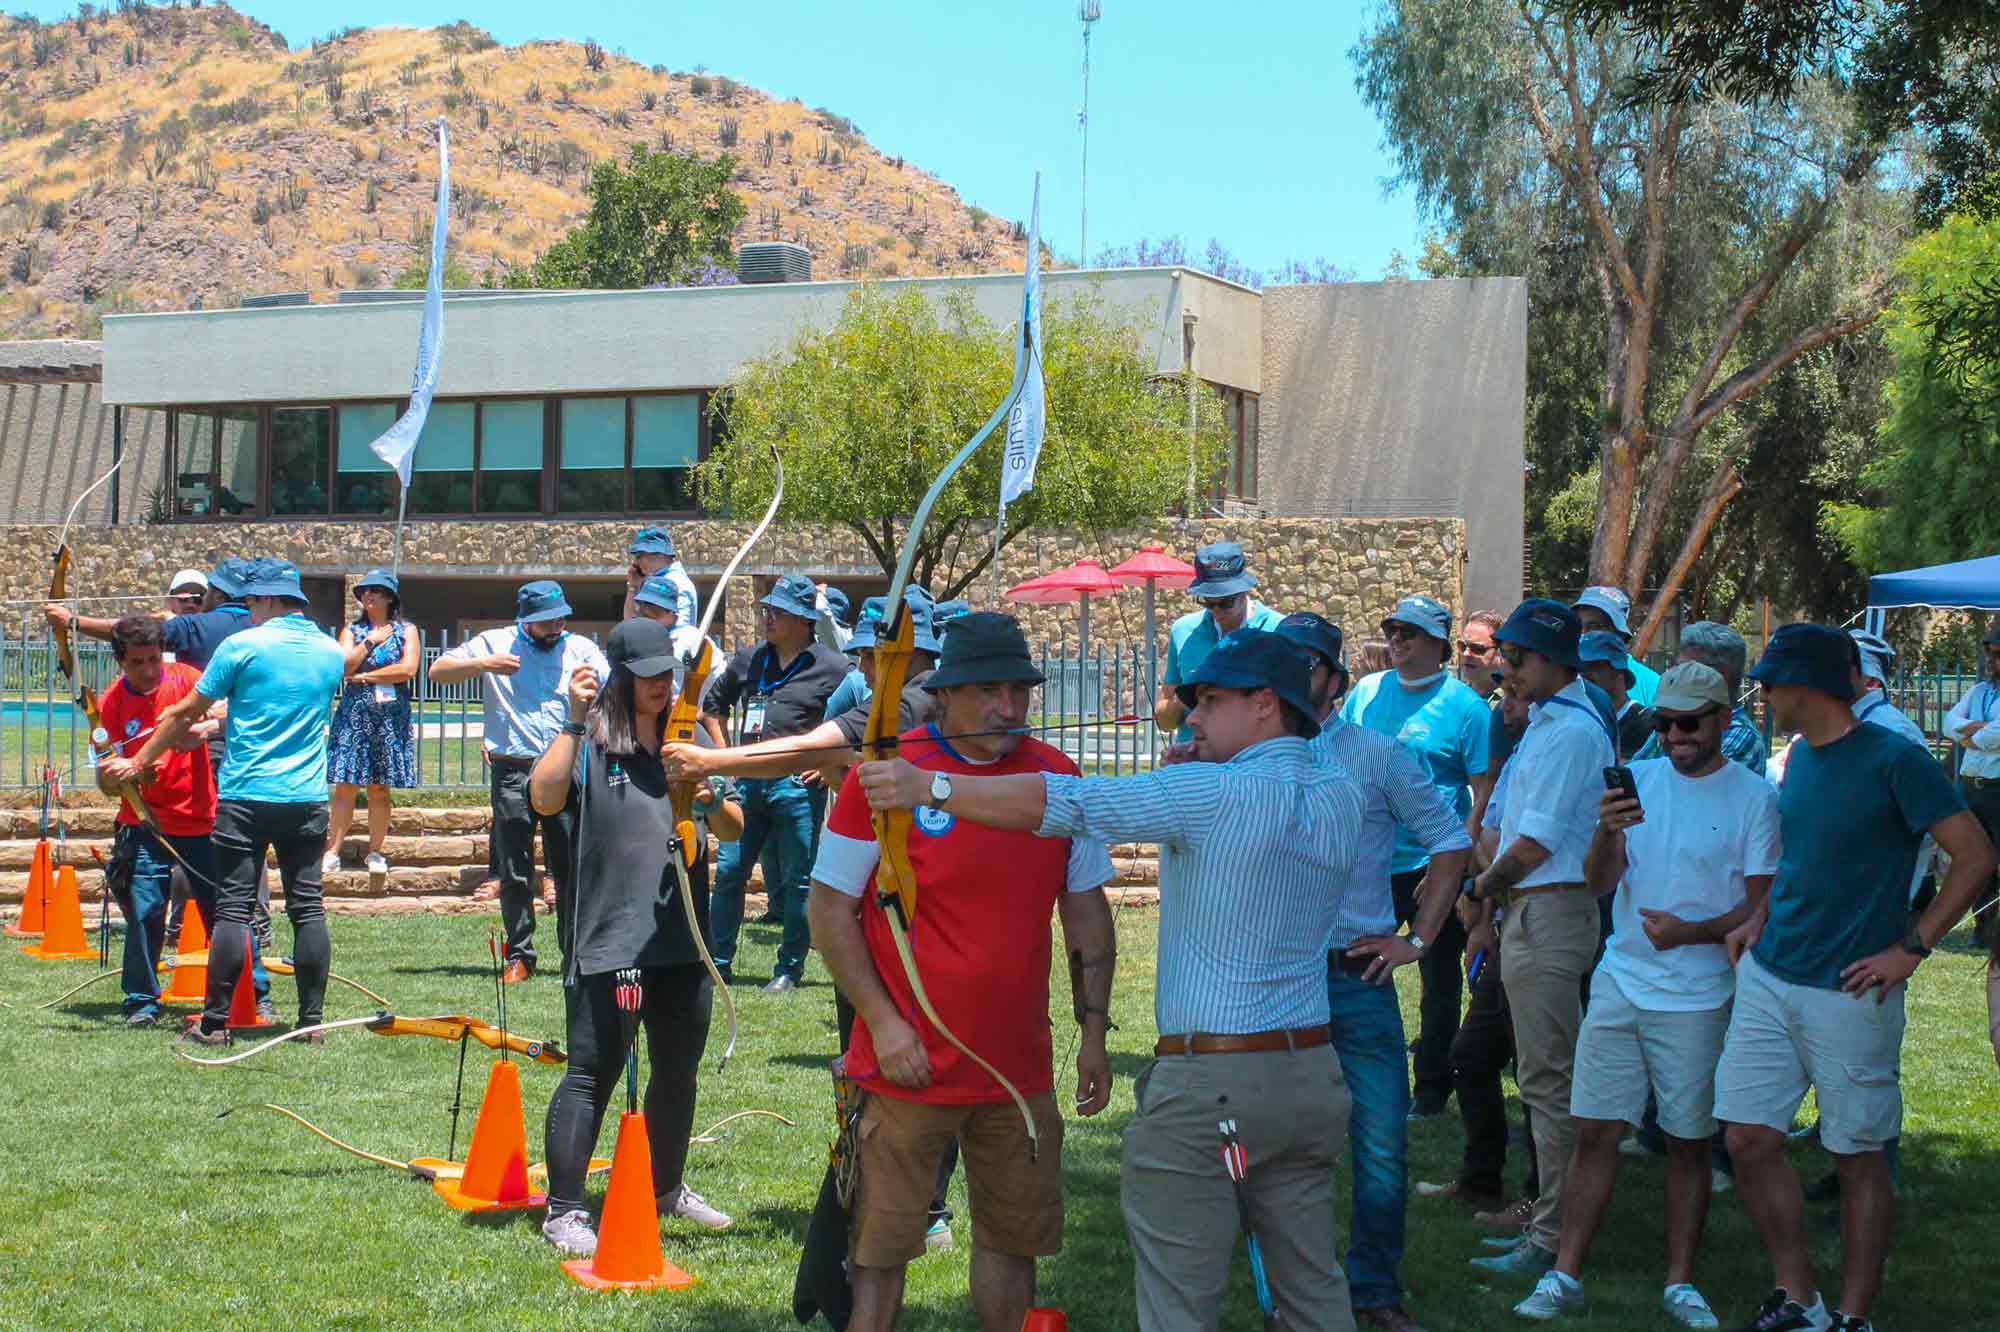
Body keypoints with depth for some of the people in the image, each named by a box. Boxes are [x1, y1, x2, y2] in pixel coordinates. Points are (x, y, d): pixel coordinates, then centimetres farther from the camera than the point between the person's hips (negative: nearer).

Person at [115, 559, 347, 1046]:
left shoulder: (242, 646, -7)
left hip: (246, 796, -4)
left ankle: (215, 1023, 0)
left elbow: (185, 713, 0)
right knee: (308, 908, 6)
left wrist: (138, 762, 13)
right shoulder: (332, 652, 9)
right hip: (307, 800, 4)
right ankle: (311, 1019, 7)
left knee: (233, 909, -1)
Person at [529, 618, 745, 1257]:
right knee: (592, 1073, -7)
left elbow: (734, 830, 12)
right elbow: (544, 799, -20)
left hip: (682, 939, 6)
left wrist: (712, 801, -9)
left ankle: (667, 1187, 34)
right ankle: (564, 1209, -1)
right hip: (607, 937, -6)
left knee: (678, 1071, 16)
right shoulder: (589, 741, -3)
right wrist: (574, 722, -22)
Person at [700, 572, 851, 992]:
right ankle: (719, 962, 17)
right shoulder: (749, 659, 11)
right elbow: (713, 703, 26)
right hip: (748, 780, 5)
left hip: (798, 784, -5)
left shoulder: (832, 668, -5)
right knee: (729, 872, 7)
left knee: (797, 882, 2)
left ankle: (790, 968, 12)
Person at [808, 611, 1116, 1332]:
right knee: (882, 1246, 3)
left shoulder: (1057, 776, 2)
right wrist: (883, 1022, -12)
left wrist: (1094, 1029, 6)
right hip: (911, 1064, -4)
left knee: (1013, 1234, 14)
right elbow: (830, 908, -6)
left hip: (1020, 1069, 4)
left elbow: (1086, 910, 11)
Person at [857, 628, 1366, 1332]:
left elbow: (1063, 803, -17)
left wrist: (928, 787, -14)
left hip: (1206, 1088, -7)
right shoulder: (1339, 797, 5)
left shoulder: (1212, 794, -14)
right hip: (1311, 1079, 7)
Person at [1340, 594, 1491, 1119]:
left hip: (1434, 866, -4)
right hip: (1368, 864, 4)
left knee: (1440, 984, 8)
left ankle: (1431, 1086, 20)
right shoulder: (1365, 692, 6)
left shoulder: (1464, 706, -8)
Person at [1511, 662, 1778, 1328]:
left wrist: (1689, 931, -19)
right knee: (1594, 1131, 3)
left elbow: (1759, 908, -4)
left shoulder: (1753, 795, -3)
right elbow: (1599, 883, 2)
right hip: (1620, 981, 3)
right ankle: (1565, 1275, 8)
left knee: (1689, 1142, 5)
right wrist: (1607, 831, -19)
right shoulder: (1638, 779, 8)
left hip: (1697, 998, -3)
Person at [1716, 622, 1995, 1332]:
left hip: (1850, 995, -7)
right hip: (1769, 978, 7)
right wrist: (1759, 919, 8)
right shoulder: (1800, 757, 10)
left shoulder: (1893, 759, -12)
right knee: (1750, 1136, 2)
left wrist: (1910, 948, -14)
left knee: (1858, 1158, 4)